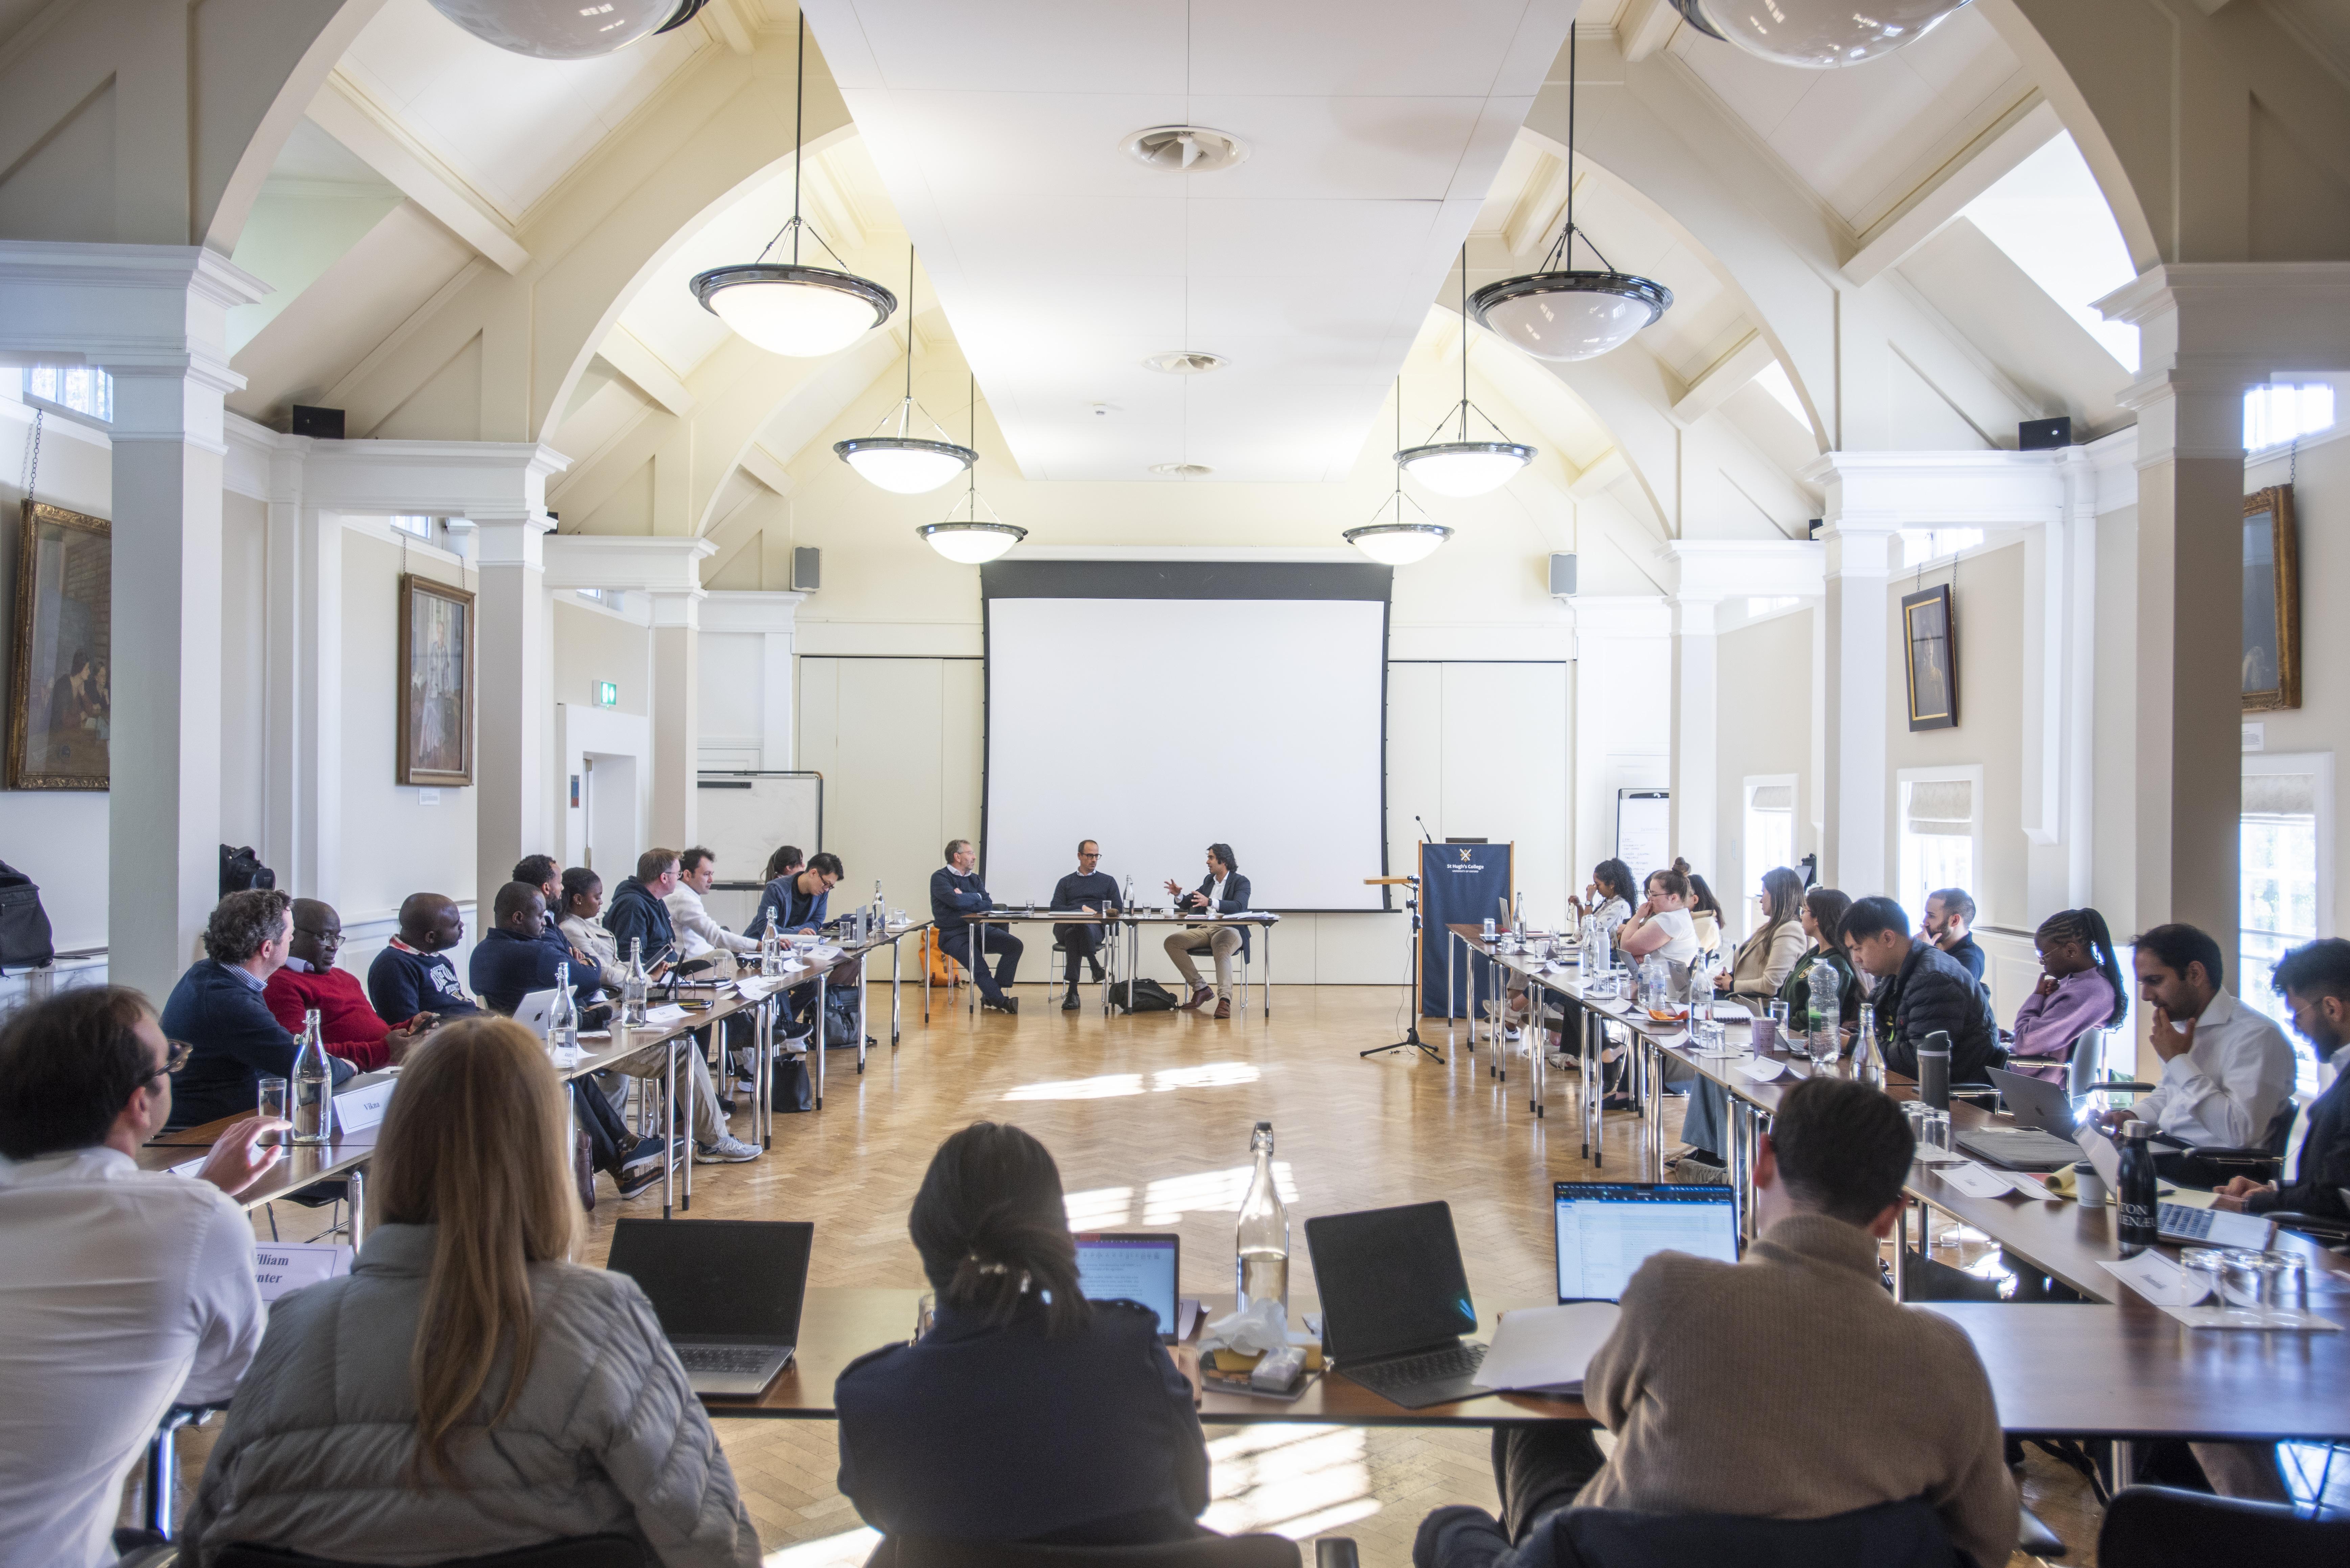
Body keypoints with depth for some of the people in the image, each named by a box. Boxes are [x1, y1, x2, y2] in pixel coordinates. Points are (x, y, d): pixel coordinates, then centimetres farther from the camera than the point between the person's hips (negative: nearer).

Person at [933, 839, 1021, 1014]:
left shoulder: (975, 879, 18)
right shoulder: (940, 878, -1)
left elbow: (988, 906, 4)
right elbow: (955, 901, -18)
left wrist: (964, 899, -9)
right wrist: (977, 897, 0)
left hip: (979, 929, 6)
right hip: (954, 934, -6)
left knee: (1015, 945, -14)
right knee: (978, 966, -29)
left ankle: (992, 995, -14)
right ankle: (1001, 1001, -19)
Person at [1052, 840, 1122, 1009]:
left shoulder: (1108, 881, 26)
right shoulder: (1066, 882, 27)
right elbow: (1055, 908, 10)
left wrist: (1101, 915, -4)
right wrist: (1082, 909, -5)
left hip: (1095, 927, -1)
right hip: (1065, 926, 1)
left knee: (1073, 934, -39)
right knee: (1079, 917, -38)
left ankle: (1073, 992, -44)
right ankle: (1094, 965, -47)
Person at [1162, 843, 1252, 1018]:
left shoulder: (1241, 882, 0)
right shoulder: (1209, 880, 21)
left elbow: (1239, 906, -20)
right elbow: (1189, 903, 27)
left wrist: (1210, 902, -34)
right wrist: (1179, 894, 2)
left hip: (1229, 931, -7)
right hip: (1205, 930, 7)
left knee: (1222, 951, -41)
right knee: (1172, 941, -16)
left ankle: (1225, 1000, -53)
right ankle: (1200, 989, -13)